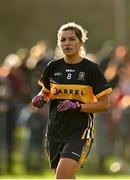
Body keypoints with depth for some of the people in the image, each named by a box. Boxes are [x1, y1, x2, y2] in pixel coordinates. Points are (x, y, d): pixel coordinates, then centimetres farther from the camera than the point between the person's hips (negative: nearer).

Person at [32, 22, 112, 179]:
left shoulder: (91, 69, -6)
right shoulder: (53, 67, 6)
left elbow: (105, 104, -6)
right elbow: (46, 92, 22)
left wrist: (77, 106, -18)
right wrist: (40, 98, -2)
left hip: (80, 131, -5)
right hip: (55, 130, 5)